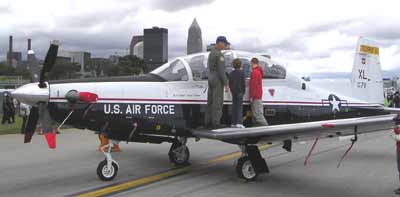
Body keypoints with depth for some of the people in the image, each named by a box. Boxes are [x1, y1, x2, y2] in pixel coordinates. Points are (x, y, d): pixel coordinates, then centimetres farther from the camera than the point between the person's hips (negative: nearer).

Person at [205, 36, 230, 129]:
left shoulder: (211, 53, 16)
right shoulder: (219, 54, -16)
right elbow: (221, 70, -19)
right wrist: (226, 83, -16)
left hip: (211, 80, 9)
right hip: (218, 81, -9)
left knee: (210, 102, 9)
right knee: (218, 102, -6)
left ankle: (208, 122, 11)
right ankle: (215, 123, -6)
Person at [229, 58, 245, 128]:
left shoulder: (231, 73, 9)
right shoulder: (241, 72, -7)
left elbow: (230, 83, 11)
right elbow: (243, 83, -7)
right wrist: (244, 90, 3)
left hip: (233, 92, 5)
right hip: (240, 91, -5)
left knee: (234, 107, 9)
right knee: (239, 107, -6)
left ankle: (233, 123, 9)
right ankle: (239, 122, -15)